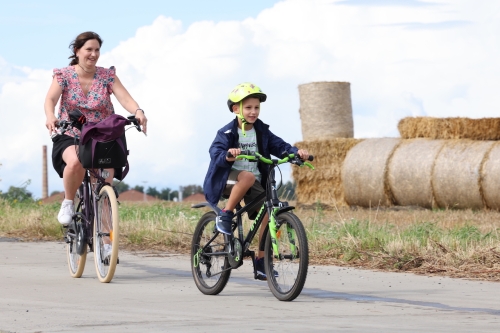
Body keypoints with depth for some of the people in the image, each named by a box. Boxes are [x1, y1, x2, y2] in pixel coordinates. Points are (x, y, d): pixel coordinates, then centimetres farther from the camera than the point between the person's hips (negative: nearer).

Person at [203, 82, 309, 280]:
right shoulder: (227, 133, -8)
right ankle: (225, 216, -22)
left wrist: (296, 152, -23)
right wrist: (228, 155, -44)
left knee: (268, 214, -12)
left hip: (255, 184, 5)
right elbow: (216, 153, -21)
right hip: (229, 179, -5)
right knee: (248, 176, -38)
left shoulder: (262, 132, 5)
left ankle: (261, 263, -1)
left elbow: (279, 146, -3)